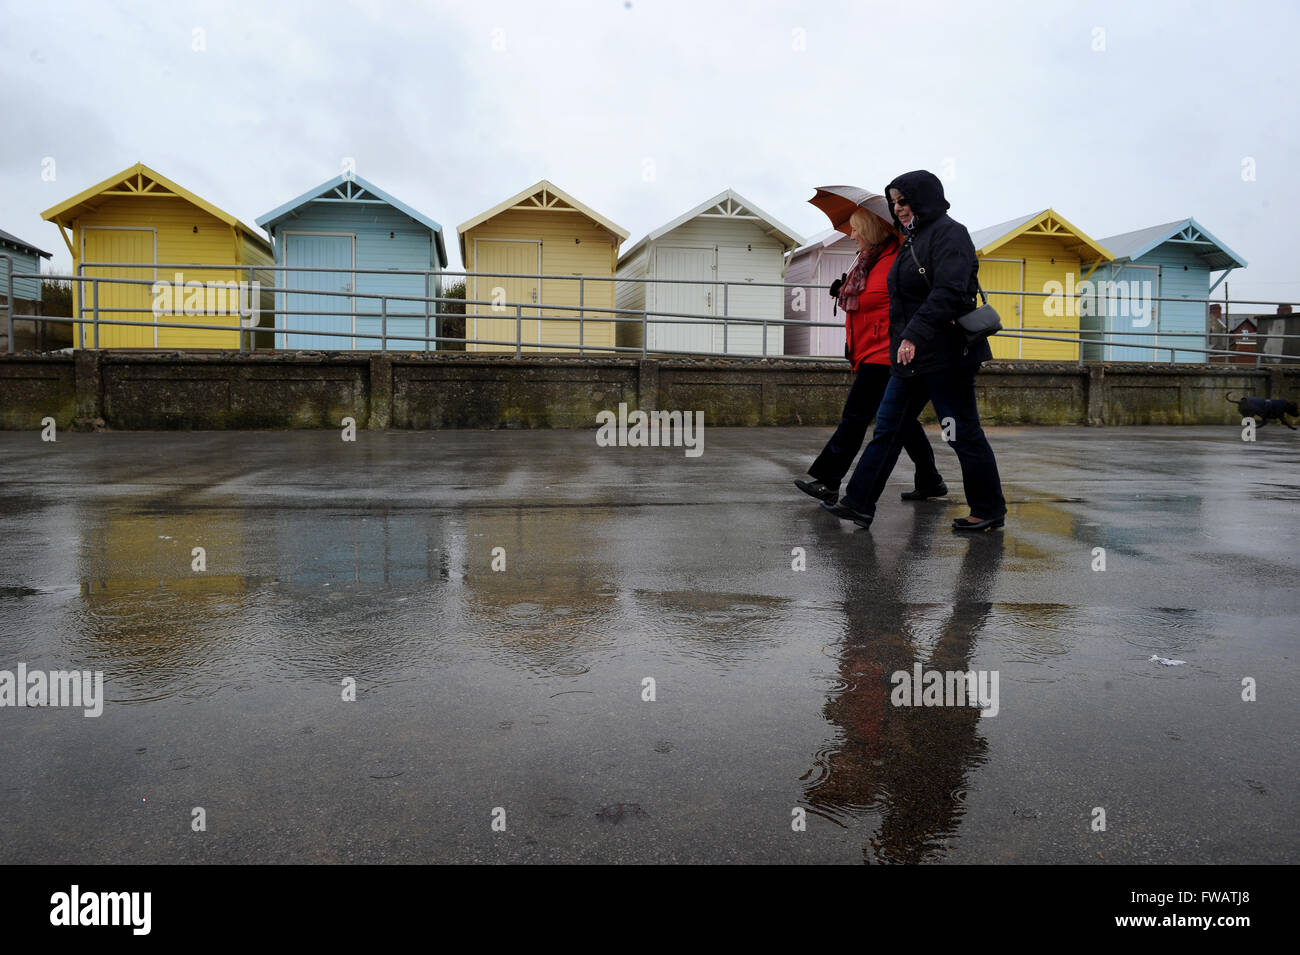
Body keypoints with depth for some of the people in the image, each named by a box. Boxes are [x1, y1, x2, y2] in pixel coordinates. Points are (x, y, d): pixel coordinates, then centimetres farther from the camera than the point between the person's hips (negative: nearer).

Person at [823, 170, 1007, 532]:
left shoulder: (948, 233, -10)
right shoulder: (913, 239, 18)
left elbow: (947, 293, -24)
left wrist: (914, 335, -32)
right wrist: (904, 340, 15)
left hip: (946, 355, -9)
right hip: (912, 356, 9)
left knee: (963, 434, -1)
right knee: (886, 429, 7)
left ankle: (989, 512, 13)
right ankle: (858, 504, 11)